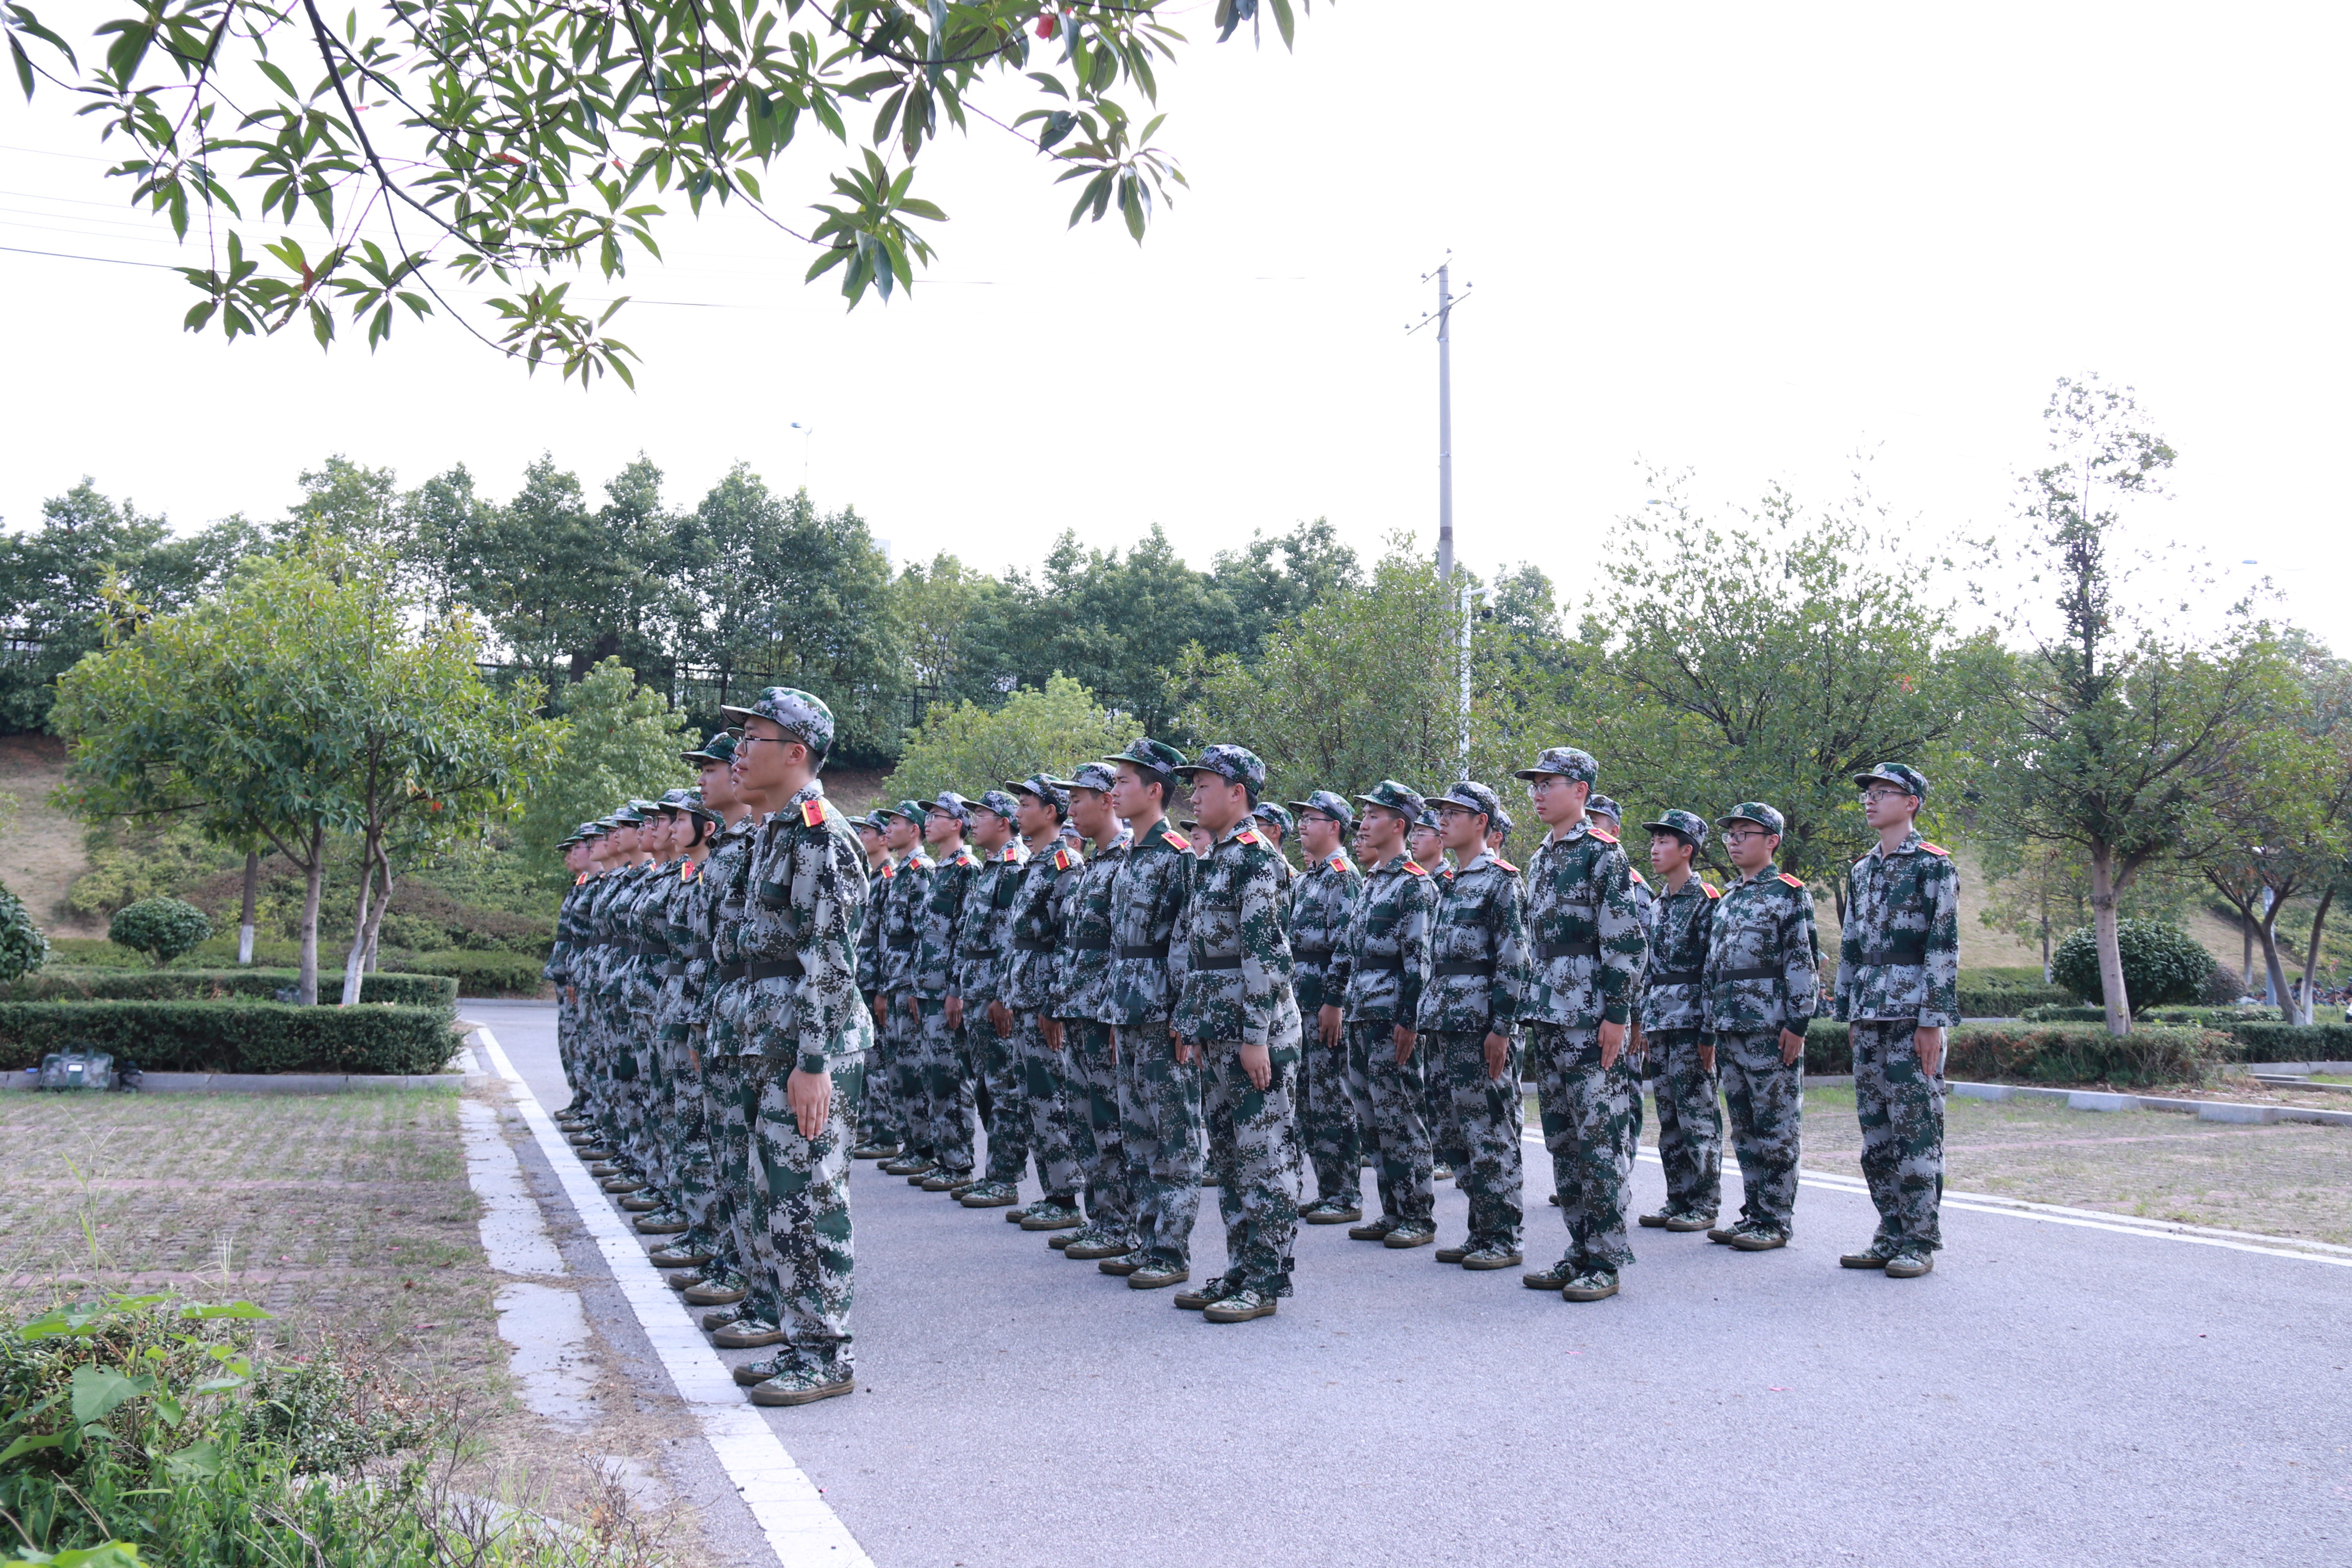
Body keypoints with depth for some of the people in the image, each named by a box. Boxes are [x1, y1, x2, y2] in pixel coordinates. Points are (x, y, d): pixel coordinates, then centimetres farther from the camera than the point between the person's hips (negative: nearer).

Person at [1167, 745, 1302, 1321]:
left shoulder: (1255, 854, -12)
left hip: (1257, 1026, -10)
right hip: (1217, 1028, 10)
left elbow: (1262, 952, -19)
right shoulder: (1215, 859, 17)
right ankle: (1239, 1272, 21)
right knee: (1226, 1151, 13)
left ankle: (1265, 1283, 2)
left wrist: (1256, 1037, -22)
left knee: (1264, 1153, -4)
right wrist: (1192, 1024, 18)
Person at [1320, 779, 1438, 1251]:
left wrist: (1409, 1021, -20)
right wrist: (1334, 1000, 21)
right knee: (1371, 1121, 11)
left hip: (1392, 1017, -9)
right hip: (1358, 1017, 9)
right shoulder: (1371, 881, 18)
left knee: (1400, 1121, -4)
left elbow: (1419, 960, -16)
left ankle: (1419, 1219, 4)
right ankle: (1392, 1214, 18)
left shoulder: (1415, 884, -10)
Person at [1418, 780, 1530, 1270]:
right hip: (1444, 1026, 9)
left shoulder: (1500, 880, -8)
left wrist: (1502, 1028, -19)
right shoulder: (1447, 884, 18)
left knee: (1492, 1132, -4)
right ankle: (1480, 1234, 18)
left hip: (1480, 1024, -9)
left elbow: (1514, 960, -14)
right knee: (1461, 1132, 11)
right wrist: (1427, 1019, 17)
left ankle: (1504, 1239, 2)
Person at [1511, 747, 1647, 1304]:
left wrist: (1616, 1013, -17)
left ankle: (1606, 1262, 0)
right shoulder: (1540, 860, 18)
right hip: (1546, 1021, 9)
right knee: (1562, 1141, 11)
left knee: (1599, 1140, -5)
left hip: (1588, 1021, -9)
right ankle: (1580, 1253, 18)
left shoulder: (1602, 852, -8)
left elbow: (1627, 940, -13)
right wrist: (1531, 1009, 17)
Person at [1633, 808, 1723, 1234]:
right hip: (1659, 1020, 8)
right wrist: (1643, 1024, 15)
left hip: (1691, 1020, -8)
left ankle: (1705, 1204, 2)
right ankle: (1678, 1199, 16)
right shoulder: (1657, 905, 16)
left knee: (1697, 1111, -4)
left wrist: (1710, 1031, -16)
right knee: (1668, 1115, 10)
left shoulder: (1706, 900, -7)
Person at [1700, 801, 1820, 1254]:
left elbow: (1803, 962, -9)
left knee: (1777, 1127, -3)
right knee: (1744, 1128, 10)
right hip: (1730, 1029, 7)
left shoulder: (1789, 894, -2)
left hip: (1771, 1028, -7)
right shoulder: (1727, 900, 19)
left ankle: (1776, 1221, 2)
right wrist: (1710, 1025, 15)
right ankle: (1752, 1213, 17)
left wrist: (1797, 1024, -15)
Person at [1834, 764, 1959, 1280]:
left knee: (1917, 1127, -4)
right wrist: (1850, 1015, 14)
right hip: (1870, 1018, 7)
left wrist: (1933, 1022, -14)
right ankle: (1890, 1235, 16)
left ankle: (1921, 1241, 3)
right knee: (1875, 1130, 8)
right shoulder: (1862, 871, 17)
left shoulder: (1933, 865, -4)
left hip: (1913, 1016, -7)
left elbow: (1944, 945, -9)